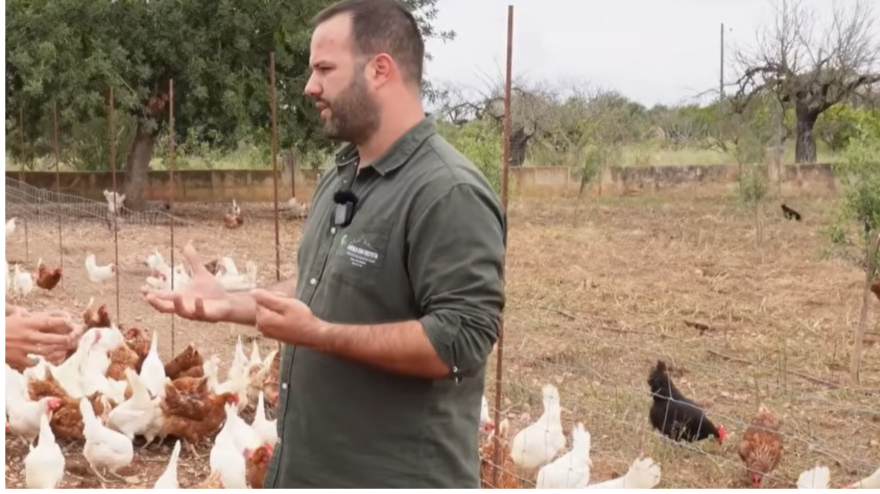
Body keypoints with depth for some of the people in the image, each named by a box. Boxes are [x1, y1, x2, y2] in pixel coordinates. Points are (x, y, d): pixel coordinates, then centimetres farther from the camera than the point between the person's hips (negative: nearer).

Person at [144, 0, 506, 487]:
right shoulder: (339, 179, 9)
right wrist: (230, 303, 8)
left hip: (399, 475, -9)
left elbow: (460, 341, -27)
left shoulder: (449, 193, -21)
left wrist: (318, 335, -28)